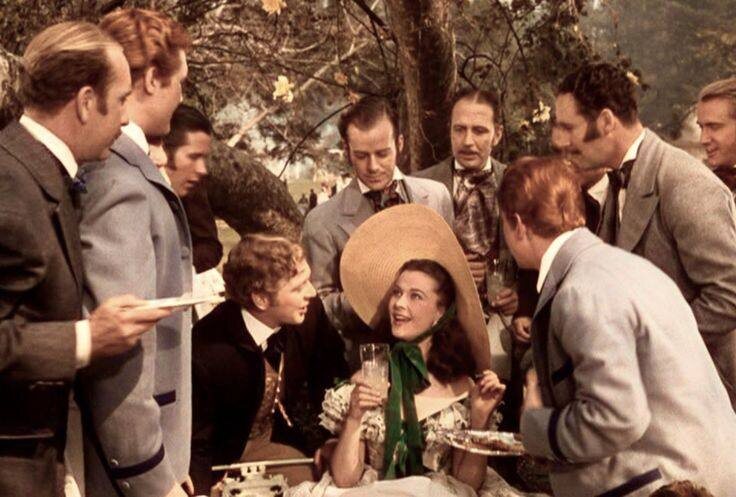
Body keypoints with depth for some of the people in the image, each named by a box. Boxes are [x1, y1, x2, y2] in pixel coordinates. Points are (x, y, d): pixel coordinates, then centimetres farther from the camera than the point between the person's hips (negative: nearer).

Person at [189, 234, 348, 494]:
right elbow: (195, 448, -16)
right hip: (231, 454, -5)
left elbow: (331, 376, 5)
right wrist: (205, 492, -33)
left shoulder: (310, 313, -15)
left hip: (287, 437, 5)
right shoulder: (206, 353, -28)